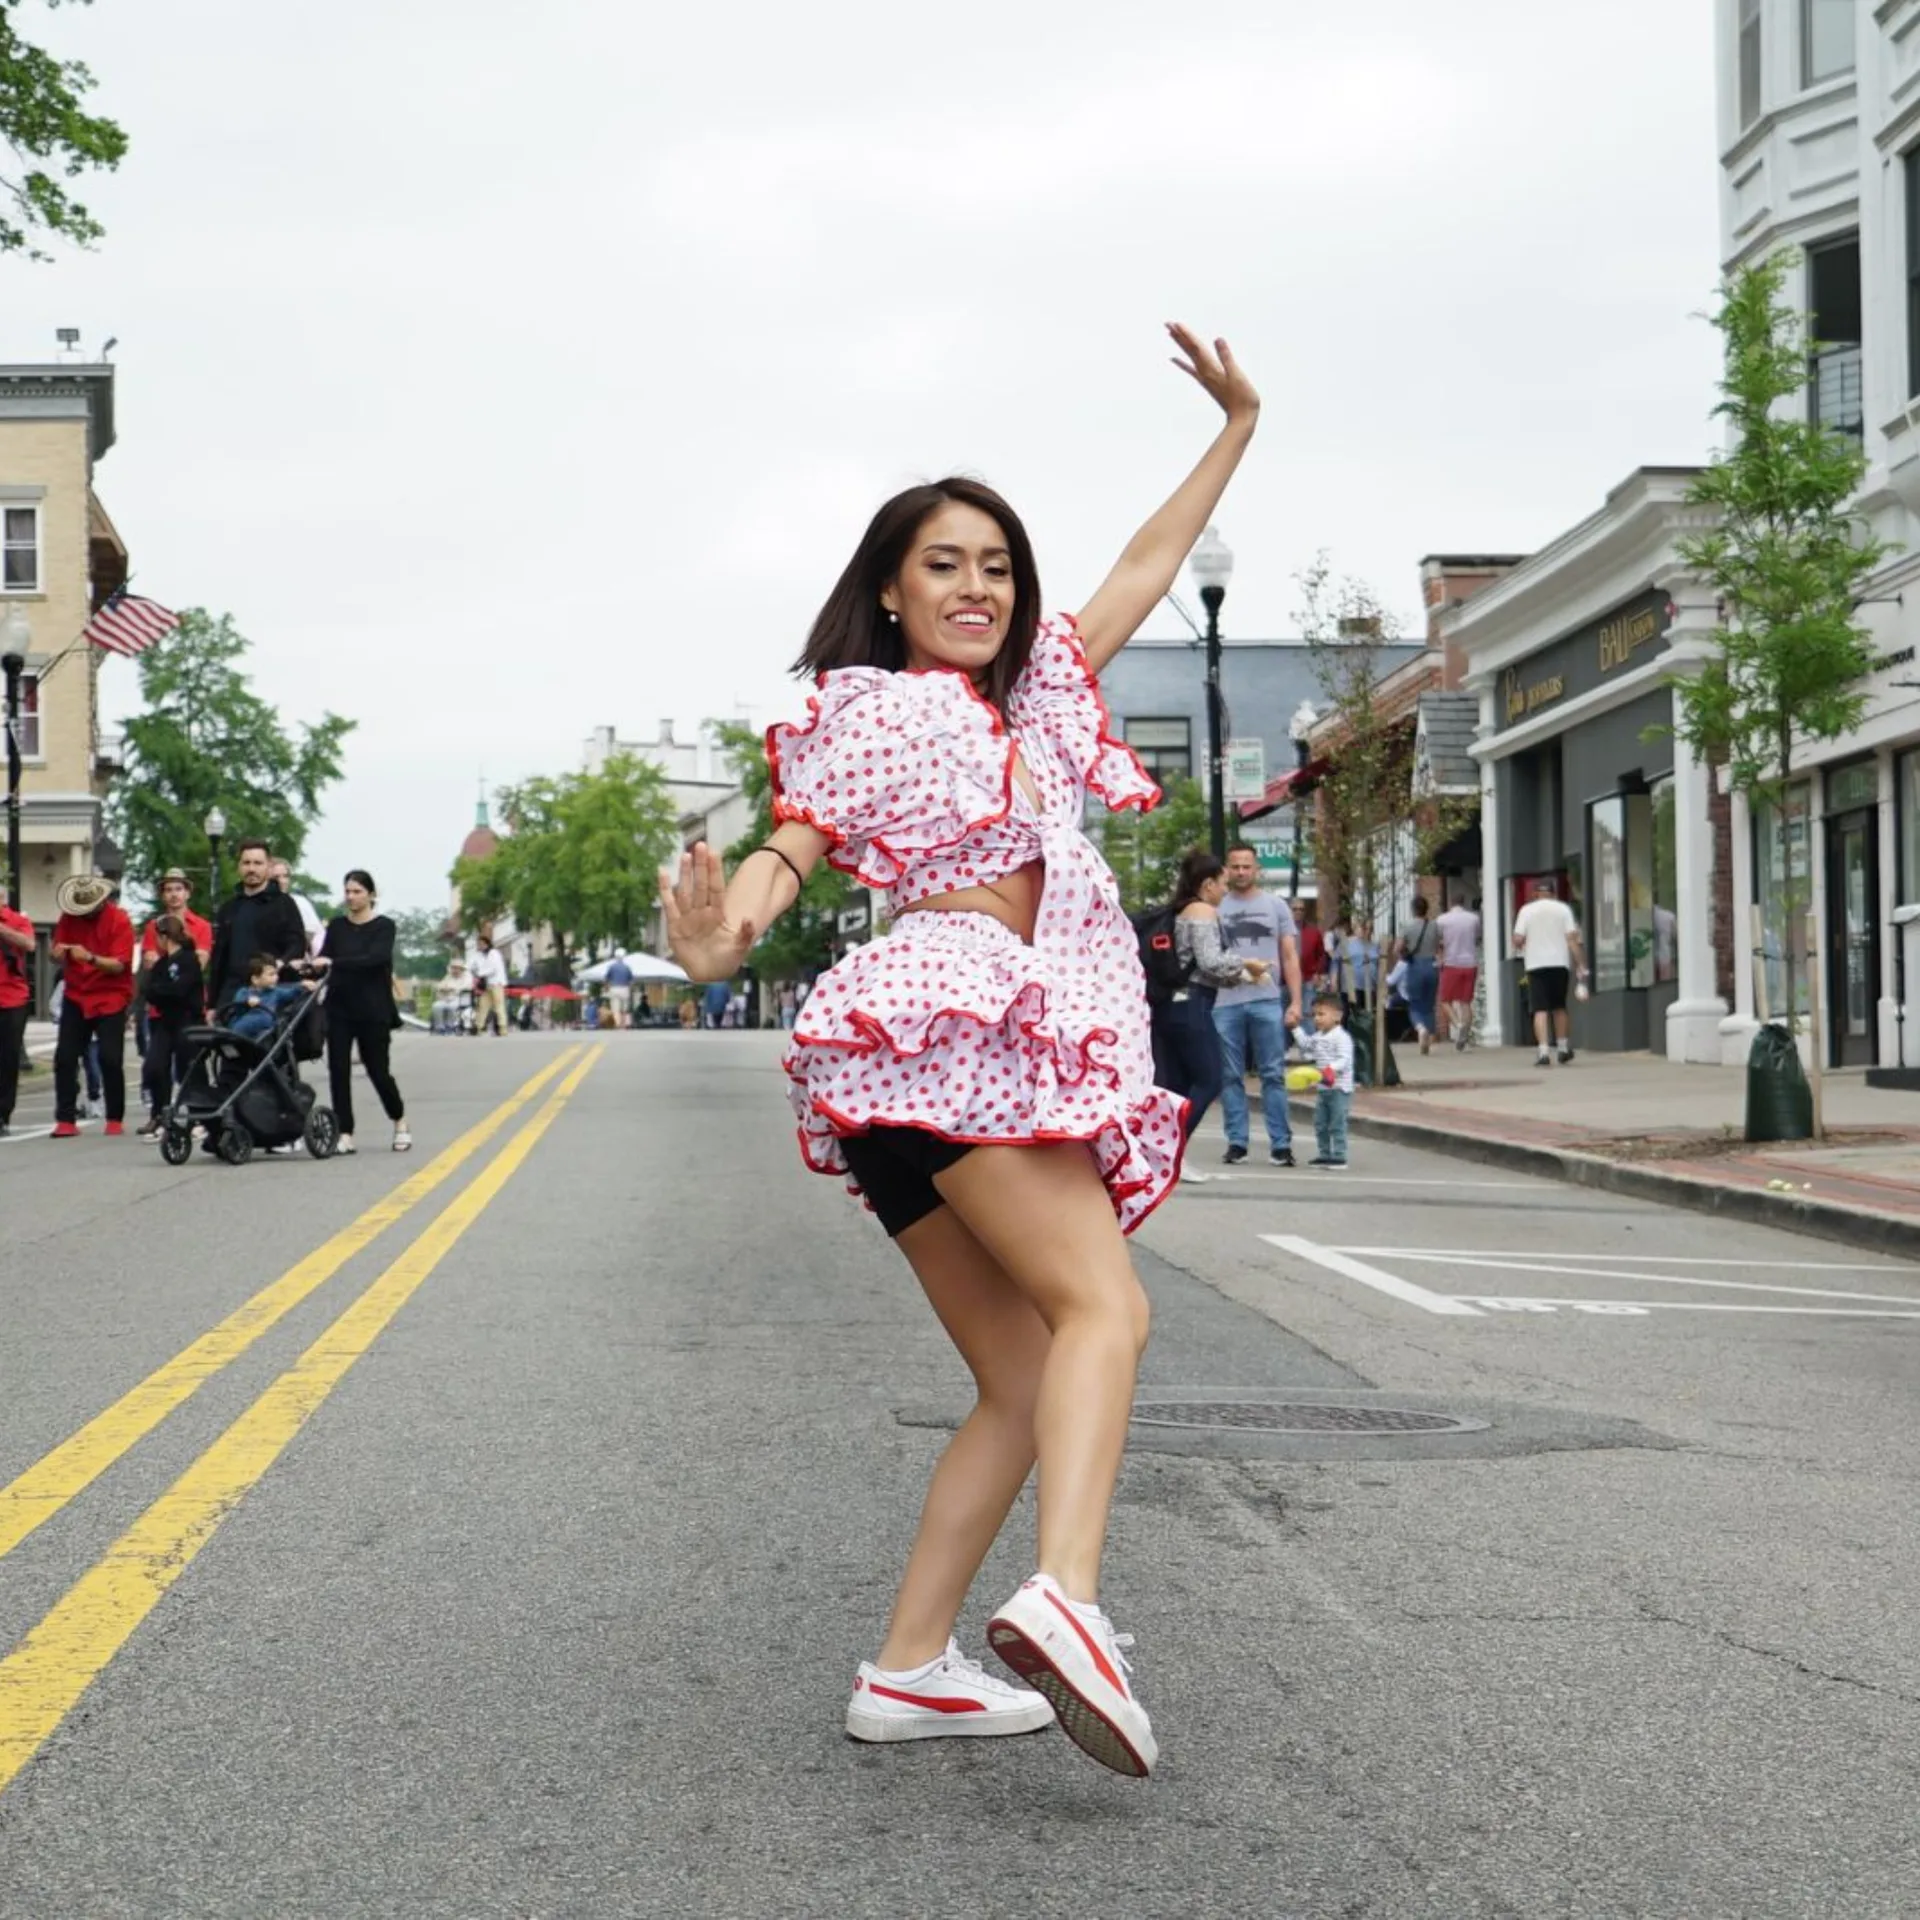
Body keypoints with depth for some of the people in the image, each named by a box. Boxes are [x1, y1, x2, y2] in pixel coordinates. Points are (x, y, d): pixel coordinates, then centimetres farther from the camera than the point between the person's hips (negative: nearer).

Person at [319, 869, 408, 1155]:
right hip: (339, 1008, 3)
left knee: (377, 1069, 2)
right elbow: (323, 959, 1)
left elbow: (374, 958, -20)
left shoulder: (383, 926, -4)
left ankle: (400, 1123, 25)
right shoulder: (337, 925, 8)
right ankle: (345, 1135, 1)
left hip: (373, 1010, -3)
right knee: (338, 1069, -4)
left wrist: (334, 962, -31)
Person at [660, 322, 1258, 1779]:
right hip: (950, 1018, -9)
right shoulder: (870, 711, 3)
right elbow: (795, 842, -10)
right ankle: (1067, 1600, -43)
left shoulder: (1037, 697, 25)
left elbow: (1148, 568, 34)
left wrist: (1238, 429, 38)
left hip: (1012, 1045, 9)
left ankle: (910, 1668, 2)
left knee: (1022, 1382, 4)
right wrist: (724, 931, -31)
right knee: (1104, 1305, -25)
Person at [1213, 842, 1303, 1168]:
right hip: (1225, 1002, 1)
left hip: (1267, 1001, -1)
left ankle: (1281, 1144, 0)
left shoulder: (1275, 906, 11)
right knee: (1230, 1077, 4)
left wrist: (1295, 1001, 0)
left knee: (1273, 1075, -2)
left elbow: (1290, 958, 9)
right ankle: (1236, 1143, 10)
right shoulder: (1216, 909, 10)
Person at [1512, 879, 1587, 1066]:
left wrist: (1521, 948, 19)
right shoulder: (1563, 909, 4)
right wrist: (1581, 965, -4)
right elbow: (1572, 938, -4)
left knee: (1540, 1010, -4)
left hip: (1536, 965, -2)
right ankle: (1564, 1048, 22)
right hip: (1560, 963, 2)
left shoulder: (1526, 910, 2)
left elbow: (1518, 939, -5)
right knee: (1559, 1007, 19)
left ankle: (1544, 1052, -16)